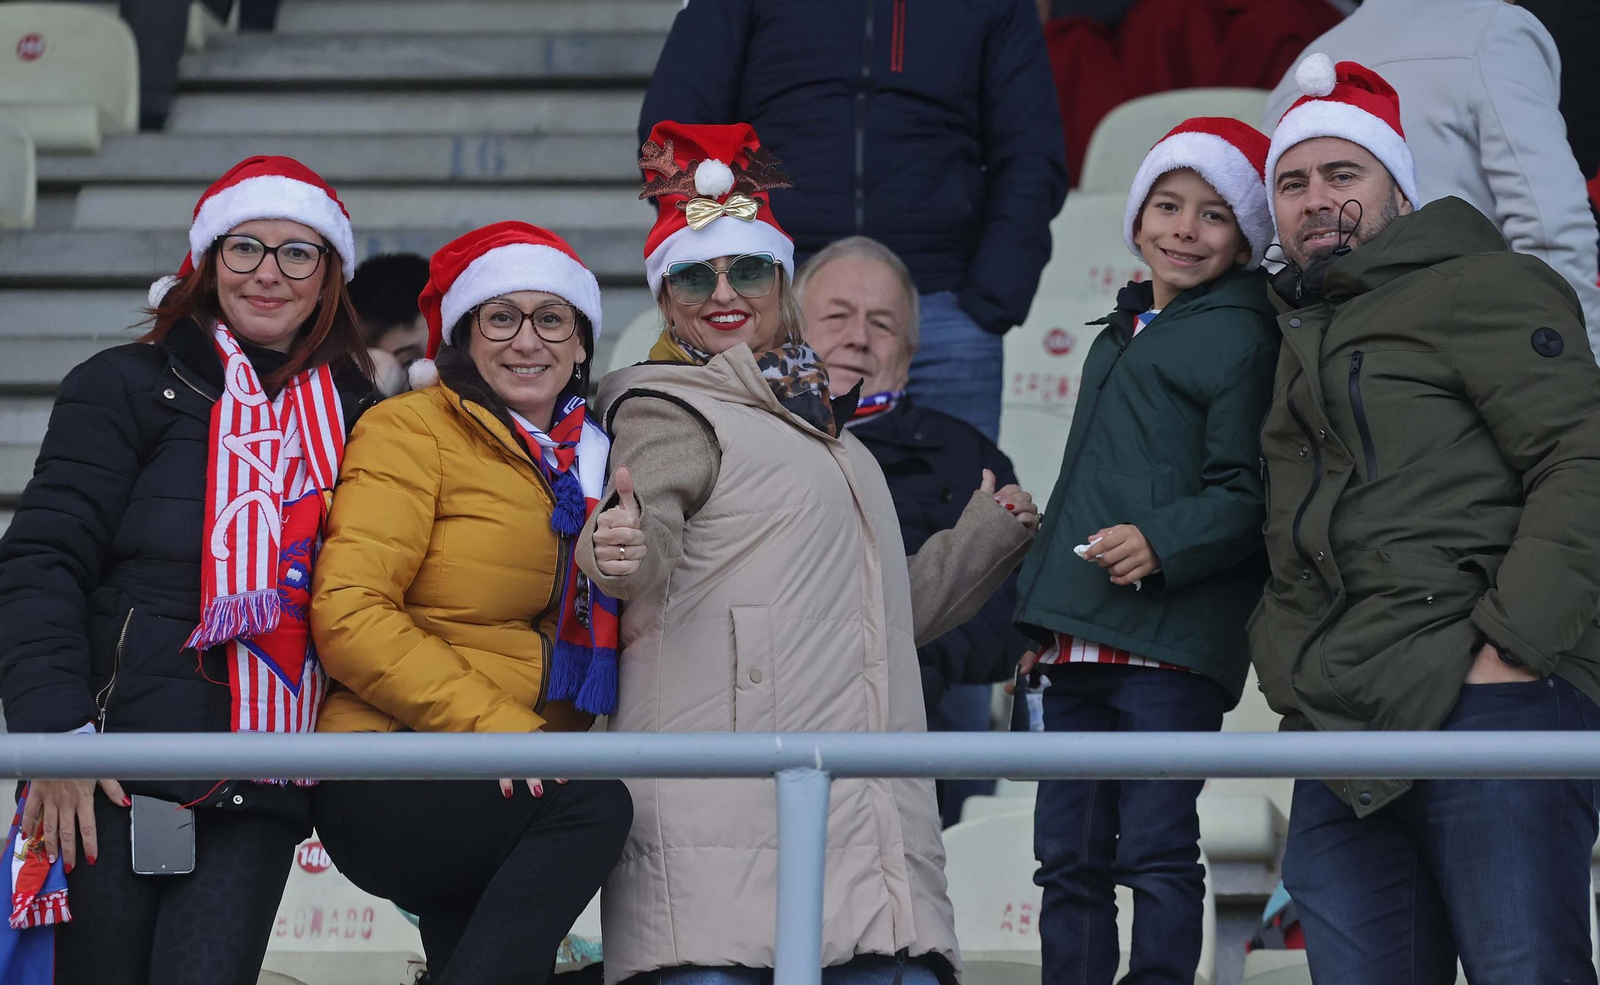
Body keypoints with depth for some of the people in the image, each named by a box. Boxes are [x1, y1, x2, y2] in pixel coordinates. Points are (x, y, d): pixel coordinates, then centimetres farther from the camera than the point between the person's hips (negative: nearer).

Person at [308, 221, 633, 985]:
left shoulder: (589, 460, 18)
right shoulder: (414, 430, -2)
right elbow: (348, 615, -12)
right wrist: (490, 722, -22)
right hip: (393, 788, -7)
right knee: (595, 806, -29)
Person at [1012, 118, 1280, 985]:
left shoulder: (1240, 337, -2)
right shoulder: (1117, 338, 23)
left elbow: (1247, 496, -11)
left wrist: (1163, 544, -26)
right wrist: (1039, 622, 26)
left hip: (1170, 644, -8)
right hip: (1078, 645, 8)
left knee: (1156, 850, -9)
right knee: (1067, 856, 8)